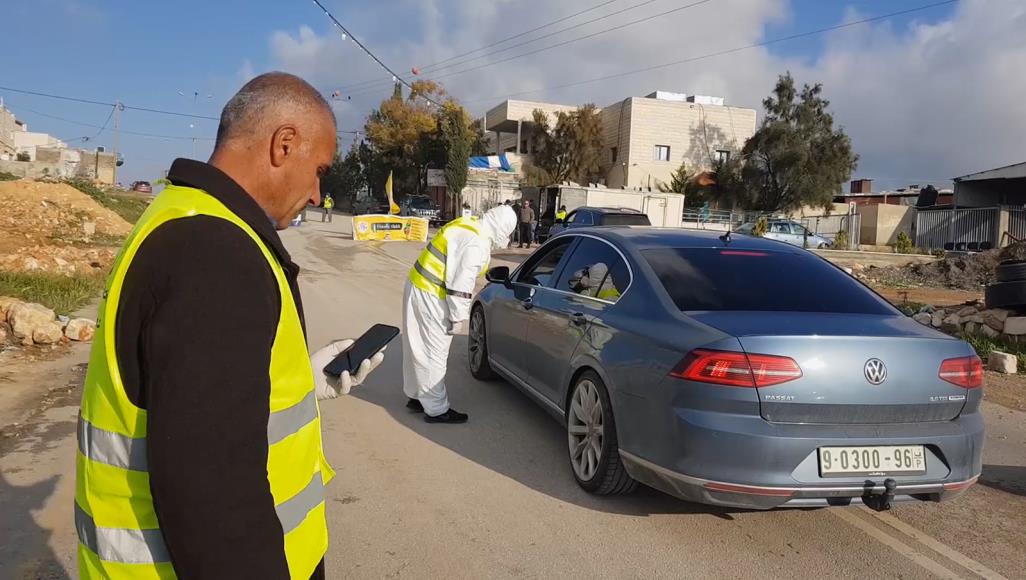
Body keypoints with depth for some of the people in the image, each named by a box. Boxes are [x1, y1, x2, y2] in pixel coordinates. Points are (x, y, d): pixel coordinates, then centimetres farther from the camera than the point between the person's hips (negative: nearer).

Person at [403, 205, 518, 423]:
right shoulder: (476, 244, -20)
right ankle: (436, 410, 9)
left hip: (417, 285, 10)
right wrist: (457, 317, -12)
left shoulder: (466, 226, 10)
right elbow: (461, 283, -22)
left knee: (419, 349, 20)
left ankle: (417, 396, 34)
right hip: (430, 297, -10)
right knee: (433, 353, 0)